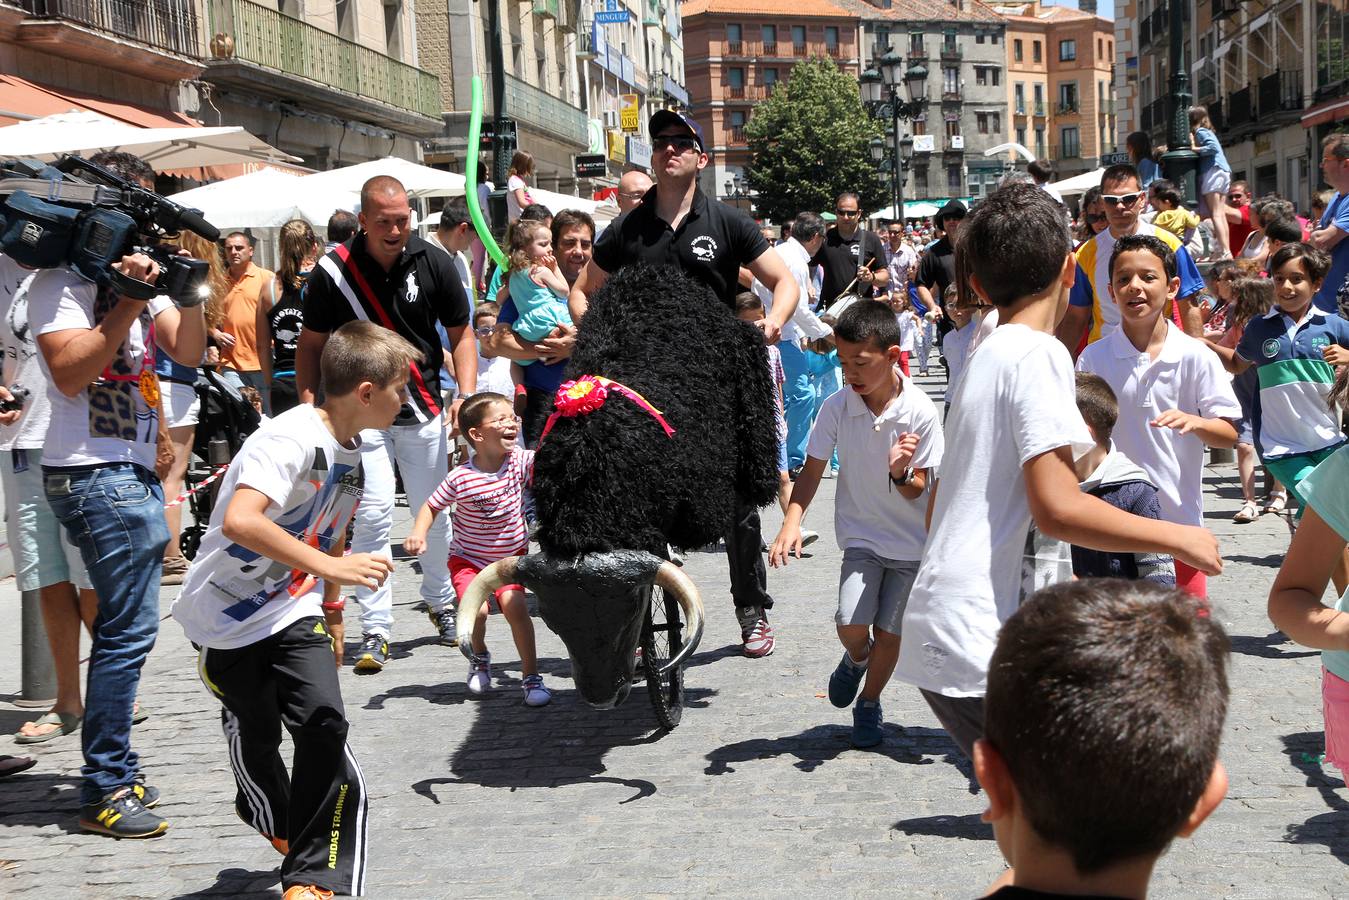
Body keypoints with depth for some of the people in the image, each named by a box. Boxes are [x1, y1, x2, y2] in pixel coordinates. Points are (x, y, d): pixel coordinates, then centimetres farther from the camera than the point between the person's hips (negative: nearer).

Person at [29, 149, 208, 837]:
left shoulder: (135, 273, 17)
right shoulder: (64, 278, -8)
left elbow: (187, 351, 11)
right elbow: (70, 371, -21)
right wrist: (129, 305, -23)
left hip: (130, 471, 10)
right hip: (95, 475, -10)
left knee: (123, 627, 13)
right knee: (129, 630, -11)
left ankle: (116, 774, 22)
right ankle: (103, 793, -5)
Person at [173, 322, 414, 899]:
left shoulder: (352, 453, 4)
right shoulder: (292, 438, -24)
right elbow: (238, 522, -40)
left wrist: (332, 617, 27)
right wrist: (331, 567, -41)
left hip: (294, 611, 6)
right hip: (227, 615, -6)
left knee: (325, 725, -13)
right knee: (255, 737, 9)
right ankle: (278, 821, 42)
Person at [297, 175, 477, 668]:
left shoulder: (434, 263, -3)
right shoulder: (332, 272, -8)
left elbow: (460, 333, 5)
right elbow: (311, 343, 2)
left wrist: (466, 393, -9)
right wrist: (307, 403, -10)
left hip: (425, 412, 2)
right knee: (372, 515, -10)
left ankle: (441, 601, 35)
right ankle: (375, 630, -2)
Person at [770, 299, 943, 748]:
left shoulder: (921, 412, -19)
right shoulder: (837, 407, -13)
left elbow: (917, 492, -14)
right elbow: (812, 470, -6)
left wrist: (900, 474, -37)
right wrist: (791, 522, -21)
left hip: (911, 542, -1)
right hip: (861, 537, 1)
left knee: (888, 631, 4)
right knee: (851, 622, -16)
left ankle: (868, 703, 32)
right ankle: (857, 657, 21)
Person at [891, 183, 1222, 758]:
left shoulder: (985, 358, 16)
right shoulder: (1038, 355, -11)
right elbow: (1056, 508, -21)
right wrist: (1178, 538, -10)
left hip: (937, 634, 9)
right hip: (977, 647, -9)